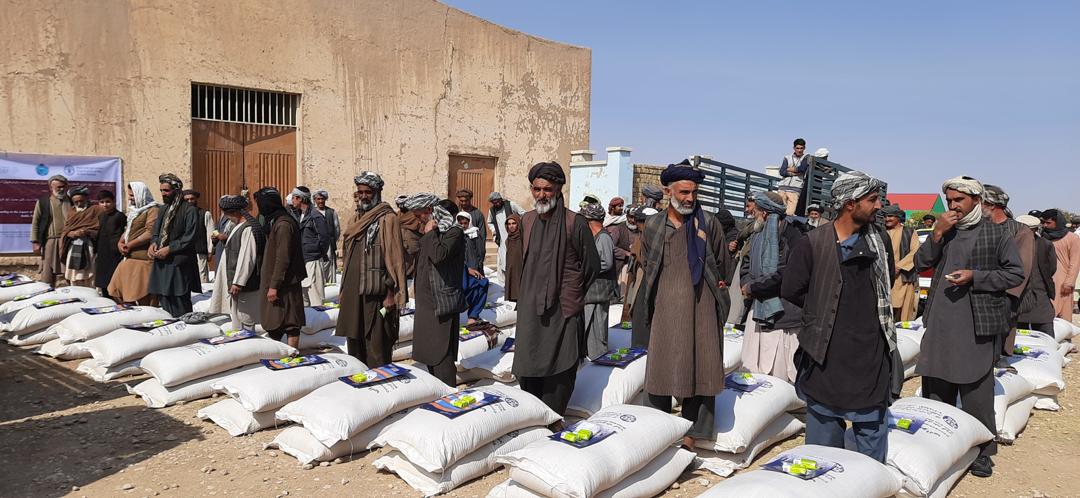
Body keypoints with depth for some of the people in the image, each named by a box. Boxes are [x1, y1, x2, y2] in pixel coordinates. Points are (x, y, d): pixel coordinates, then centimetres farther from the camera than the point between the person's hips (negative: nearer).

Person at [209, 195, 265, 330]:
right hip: (234, 279, 10)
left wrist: (238, 282, -22)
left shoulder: (248, 229, -20)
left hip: (242, 283, -10)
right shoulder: (239, 226, 13)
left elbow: (246, 258, -23)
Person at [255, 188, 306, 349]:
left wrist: (274, 285, -20)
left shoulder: (283, 224, -17)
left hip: (284, 283, -9)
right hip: (273, 282, 9)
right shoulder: (275, 222, 14)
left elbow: (282, 258, -21)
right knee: (274, 324, 14)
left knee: (289, 323, -2)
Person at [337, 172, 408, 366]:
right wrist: (345, 289, 18)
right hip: (352, 291, 8)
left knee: (376, 344, -5)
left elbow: (395, 258, -12)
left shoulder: (387, 219, -8)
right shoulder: (355, 219, 15)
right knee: (354, 341, 13)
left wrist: (391, 293, -15)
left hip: (375, 292, -7)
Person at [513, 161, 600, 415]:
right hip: (531, 308, 5)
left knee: (558, 374, -2)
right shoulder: (527, 220, 8)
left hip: (563, 310, -5)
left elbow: (591, 266, 0)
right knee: (527, 370, 9)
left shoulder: (575, 223, -9)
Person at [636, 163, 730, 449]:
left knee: (700, 367, 1)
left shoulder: (709, 224, 3)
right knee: (660, 368, 4)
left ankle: (692, 431, 12)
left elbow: (723, 265, 14)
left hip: (702, 308, -1)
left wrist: (715, 288, 11)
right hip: (665, 307, 1)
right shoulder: (653, 226, 6)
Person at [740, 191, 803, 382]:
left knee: (778, 373, -3)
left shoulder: (790, 234, -14)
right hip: (760, 308, 8)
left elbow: (784, 274, -21)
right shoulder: (758, 234, 14)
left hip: (782, 312, -8)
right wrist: (746, 282, -1)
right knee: (753, 370, 10)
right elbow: (747, 261, 20)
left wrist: (752, 287, -12)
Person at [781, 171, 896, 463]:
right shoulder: (813, 244, -10)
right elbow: (791, 290, -8)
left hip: (871, 349, 4)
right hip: (828, 351, -4)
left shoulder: (877, 238, 6)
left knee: (873, 424, 11)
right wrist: (824, 307, 0)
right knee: (824, 425, 8)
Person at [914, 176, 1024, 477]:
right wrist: (937, 234, -8)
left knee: (977, 394, 1)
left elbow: (1016, 273, -4)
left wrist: (974, 277, -15)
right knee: (936, 390, 12)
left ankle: (982, 453, 14)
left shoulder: (996, 233, -1)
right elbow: (921, 264, 4)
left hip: (978, 327, -4)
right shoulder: (944, 231, 11)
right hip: (940, 324, 4)